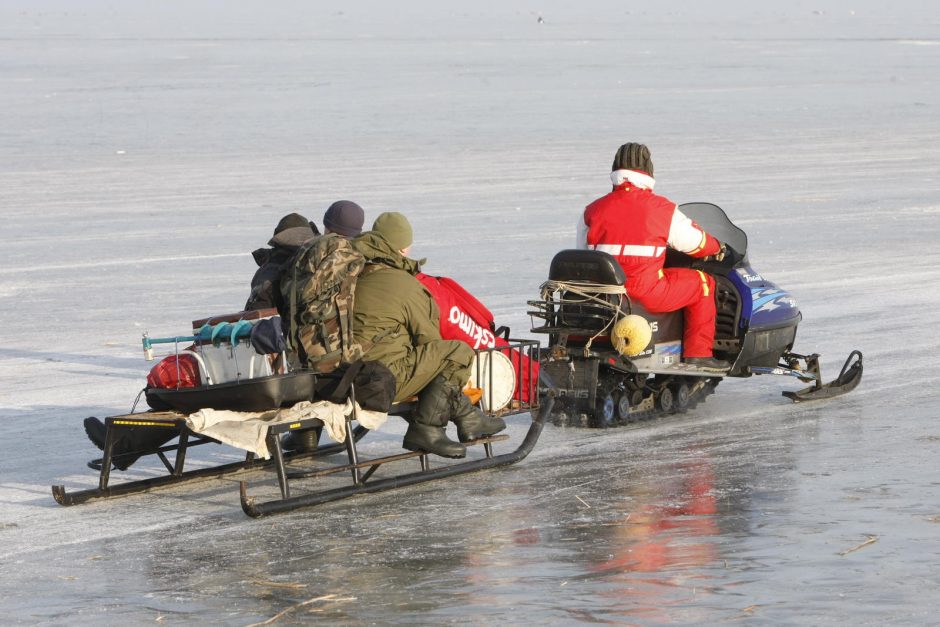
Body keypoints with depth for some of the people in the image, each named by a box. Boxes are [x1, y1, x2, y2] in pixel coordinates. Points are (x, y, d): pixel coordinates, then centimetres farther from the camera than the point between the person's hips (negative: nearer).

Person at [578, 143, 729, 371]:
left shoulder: (593, 210, 5)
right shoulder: (661, 208, -5)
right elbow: (693, 241, 6)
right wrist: (716, 248, 29)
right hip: (646, 292, -5)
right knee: (703, 283, 14)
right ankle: (698, 352, 11)